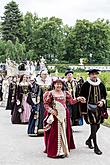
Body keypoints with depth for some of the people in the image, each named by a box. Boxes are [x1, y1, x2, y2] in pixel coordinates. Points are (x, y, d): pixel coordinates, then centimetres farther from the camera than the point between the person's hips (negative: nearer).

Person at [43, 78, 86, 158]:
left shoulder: (65, 93, 10)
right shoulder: (50, 93, 0)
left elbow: (72, 101, 7)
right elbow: (46, 104, -3)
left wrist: (78, 99, -8)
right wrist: (51, 110, -16)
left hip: (64, 115, 4)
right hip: (54, 115, -4)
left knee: (64, 132, 6)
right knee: (55, 133, -6)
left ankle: (63, 150, 15)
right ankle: (55, 151, -2)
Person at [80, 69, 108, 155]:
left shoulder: (101, 85, 6)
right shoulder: (86, 85, -6)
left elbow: (104, 95, 15)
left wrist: (102, 101, -7)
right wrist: (84, 110, -8)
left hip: (99, 108, 5)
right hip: (90, 108, -5)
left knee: (97, 126, 12)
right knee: (93, 126, -9)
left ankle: (89, 140, 36)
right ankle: (96, 147, -2)